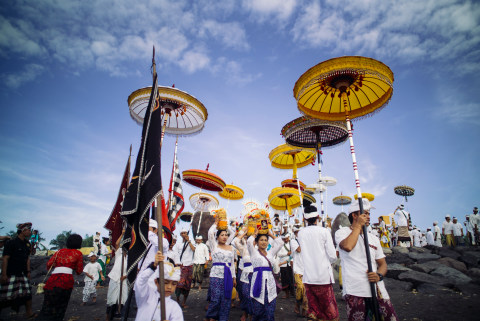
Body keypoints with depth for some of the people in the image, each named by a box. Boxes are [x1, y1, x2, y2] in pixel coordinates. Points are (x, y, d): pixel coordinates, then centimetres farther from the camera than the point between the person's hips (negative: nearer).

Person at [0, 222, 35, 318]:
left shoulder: (27, 244, 9)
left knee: (28, 293, 8)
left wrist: (28, 271, 11)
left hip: (23, 274, 7)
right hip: (11, 274, -7)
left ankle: (29, 313, 18)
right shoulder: (11, 243, -12)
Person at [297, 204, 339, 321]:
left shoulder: (301, 233, 2)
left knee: (313, 311, 12)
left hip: (308, 278, 3)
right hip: (323, 277, -3)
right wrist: (327, 261, 11)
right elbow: (333, 256, -7)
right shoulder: (324, 231, -9)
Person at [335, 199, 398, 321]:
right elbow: (347, 246, -21)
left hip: (377, 289, 5)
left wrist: (379, 275, -5)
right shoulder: (342, 232, 1)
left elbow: (382, 264, 18)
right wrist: (358, 225, -10)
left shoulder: (374, 238, 17)